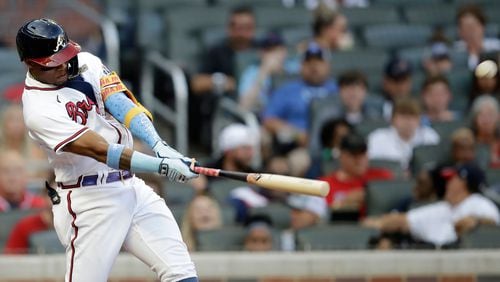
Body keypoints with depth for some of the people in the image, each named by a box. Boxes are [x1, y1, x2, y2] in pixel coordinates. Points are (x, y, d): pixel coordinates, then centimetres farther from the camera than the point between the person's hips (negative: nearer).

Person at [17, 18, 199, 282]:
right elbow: (101, 152, -26)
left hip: (131, 188, 7)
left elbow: (121, 104, -11)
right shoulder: (39, 109, -18)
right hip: (88, 200, -7)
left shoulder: (85, 63, 3)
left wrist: (159, 145, -28)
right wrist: (161, 165, -34)